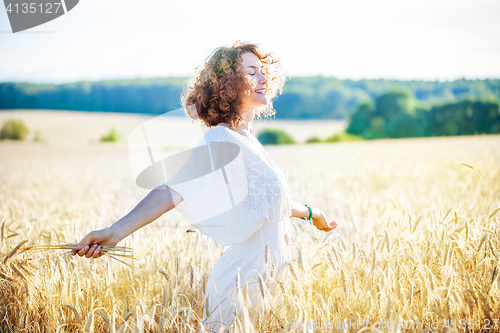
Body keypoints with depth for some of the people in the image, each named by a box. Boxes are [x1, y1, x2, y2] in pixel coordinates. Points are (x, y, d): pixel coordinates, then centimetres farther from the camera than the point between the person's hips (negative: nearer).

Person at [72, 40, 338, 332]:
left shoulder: (247, 141, 10)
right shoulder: (221, 142, -18)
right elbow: (174, 190, -32)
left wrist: (310, 212, 43)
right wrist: (116, 231, -45)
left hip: (266, 279, 9)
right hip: (242, 285, -9)